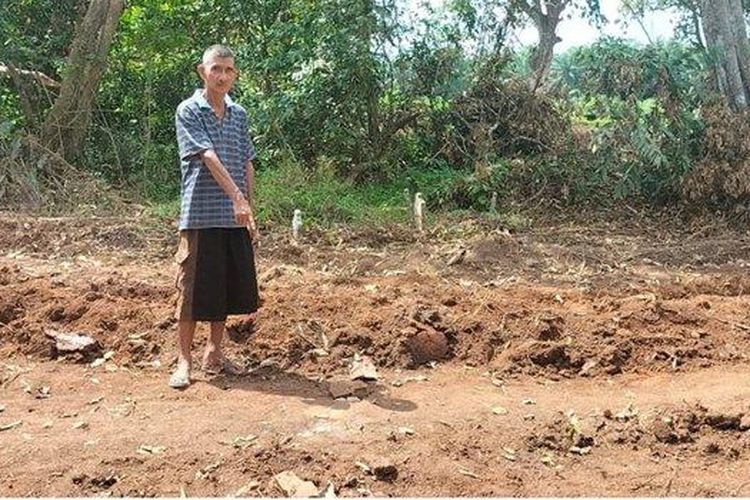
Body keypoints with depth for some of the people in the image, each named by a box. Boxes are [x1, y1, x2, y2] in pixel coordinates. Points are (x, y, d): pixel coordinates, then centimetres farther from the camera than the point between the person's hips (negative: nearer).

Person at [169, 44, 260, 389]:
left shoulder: (239, 114, 13)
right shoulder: (189, 111, -4)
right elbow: (208, 157, -16)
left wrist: (250, 212, 11)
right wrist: (237, 197, -26)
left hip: (235, 218, 6)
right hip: (200, 216, -5)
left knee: (230, 287, 12)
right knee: (193, 290, -1)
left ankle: (214, 353, 27)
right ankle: (183, 361, 11)